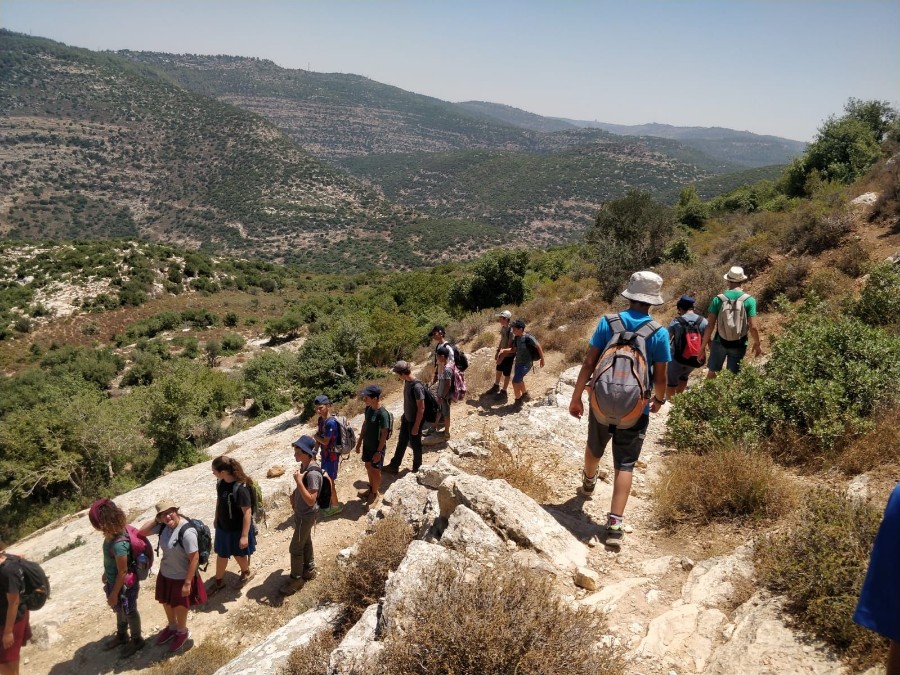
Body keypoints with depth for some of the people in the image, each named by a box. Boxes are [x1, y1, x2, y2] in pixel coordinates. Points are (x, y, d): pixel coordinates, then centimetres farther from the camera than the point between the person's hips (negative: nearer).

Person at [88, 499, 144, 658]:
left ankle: (136, 640, 40)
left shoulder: (119, 544, -38)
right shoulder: (111, 534, -11)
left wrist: (114, 594, -17)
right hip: (114, 581, 8)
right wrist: (105, 574, 21)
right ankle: (121, 636, 53)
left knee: (129, 612, 17)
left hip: (125, 585, -8)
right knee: (120, 610, 29)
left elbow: (123, 572, -28)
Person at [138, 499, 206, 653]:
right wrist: (156, 520, -14)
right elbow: (142, 532, 0)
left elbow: (195, 558, -27)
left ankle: (182, 632, 46)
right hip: (165, 574, 7)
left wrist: (187, 583, -22)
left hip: (181, 578, -7)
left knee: (179, 607, 18)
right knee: (166, 603, 28)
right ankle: (172, 627, 56)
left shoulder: (187, 532, -33)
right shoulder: (164, 525, -10)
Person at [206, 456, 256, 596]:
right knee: (221, 554, 20)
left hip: (238, 529, -6)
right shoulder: (221, 483, -11)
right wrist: (216, 519, 19)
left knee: (238, 554, 18)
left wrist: (244, 535, -24)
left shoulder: (240, 488, -33)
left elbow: (247, 513, -27)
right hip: (223, 527, 6)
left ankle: (246, 573, 46)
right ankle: (218, 581, 41)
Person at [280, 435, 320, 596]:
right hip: (301, 512, 9)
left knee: (295, 548, 4)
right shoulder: (304, 466, -3)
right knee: (305, 542, 24)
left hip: (307, 515, -9)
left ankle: (296, 579, 21)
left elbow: (311, 500, -34)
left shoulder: (312, 473, -32)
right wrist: (294, 494, 4)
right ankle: (309, 570, 42)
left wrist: (298, 481, -37)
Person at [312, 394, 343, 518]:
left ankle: (335, 505, 18)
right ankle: (329, 500, 38)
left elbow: (325, 441, -24)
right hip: (325, 454, 9)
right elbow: (319, 437, 8)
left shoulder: (331, 422, -28)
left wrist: (315, 436, -6)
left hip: (332, 455, -9)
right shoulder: (321, 419, 1)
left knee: (329, 481, 3)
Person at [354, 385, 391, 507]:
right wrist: (359, 442, 12)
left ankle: (375, 494, 29)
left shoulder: (382, 414, -29)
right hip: (367, 445, 8)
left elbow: (384, 434, -23)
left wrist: (378, 452, -19)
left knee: (375, 470, 10)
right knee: (368, 467, 23)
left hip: (376, 448, -8)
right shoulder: (368, 408, -5)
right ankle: (371, 489, 44)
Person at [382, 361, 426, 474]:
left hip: (414, 421, -8)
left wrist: (416, 426, -21)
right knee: (401, 442, 20)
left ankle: (417, 468, 33)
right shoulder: (407, 381, -4)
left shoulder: (417, 386, -31)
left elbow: (421, 408, -26)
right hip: (406, 418, 8)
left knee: (415, 444, 12)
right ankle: (394, 466, 34)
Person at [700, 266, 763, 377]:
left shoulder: (718, 299, -8)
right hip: (739, 345, 0)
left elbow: (710, 325, -8)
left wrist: (704, 345, 1)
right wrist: (757, 344, 6)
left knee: (712, 372, 16)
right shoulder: (749, 300, -9)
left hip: (720, 342, 0)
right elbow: (753, 327, -11)